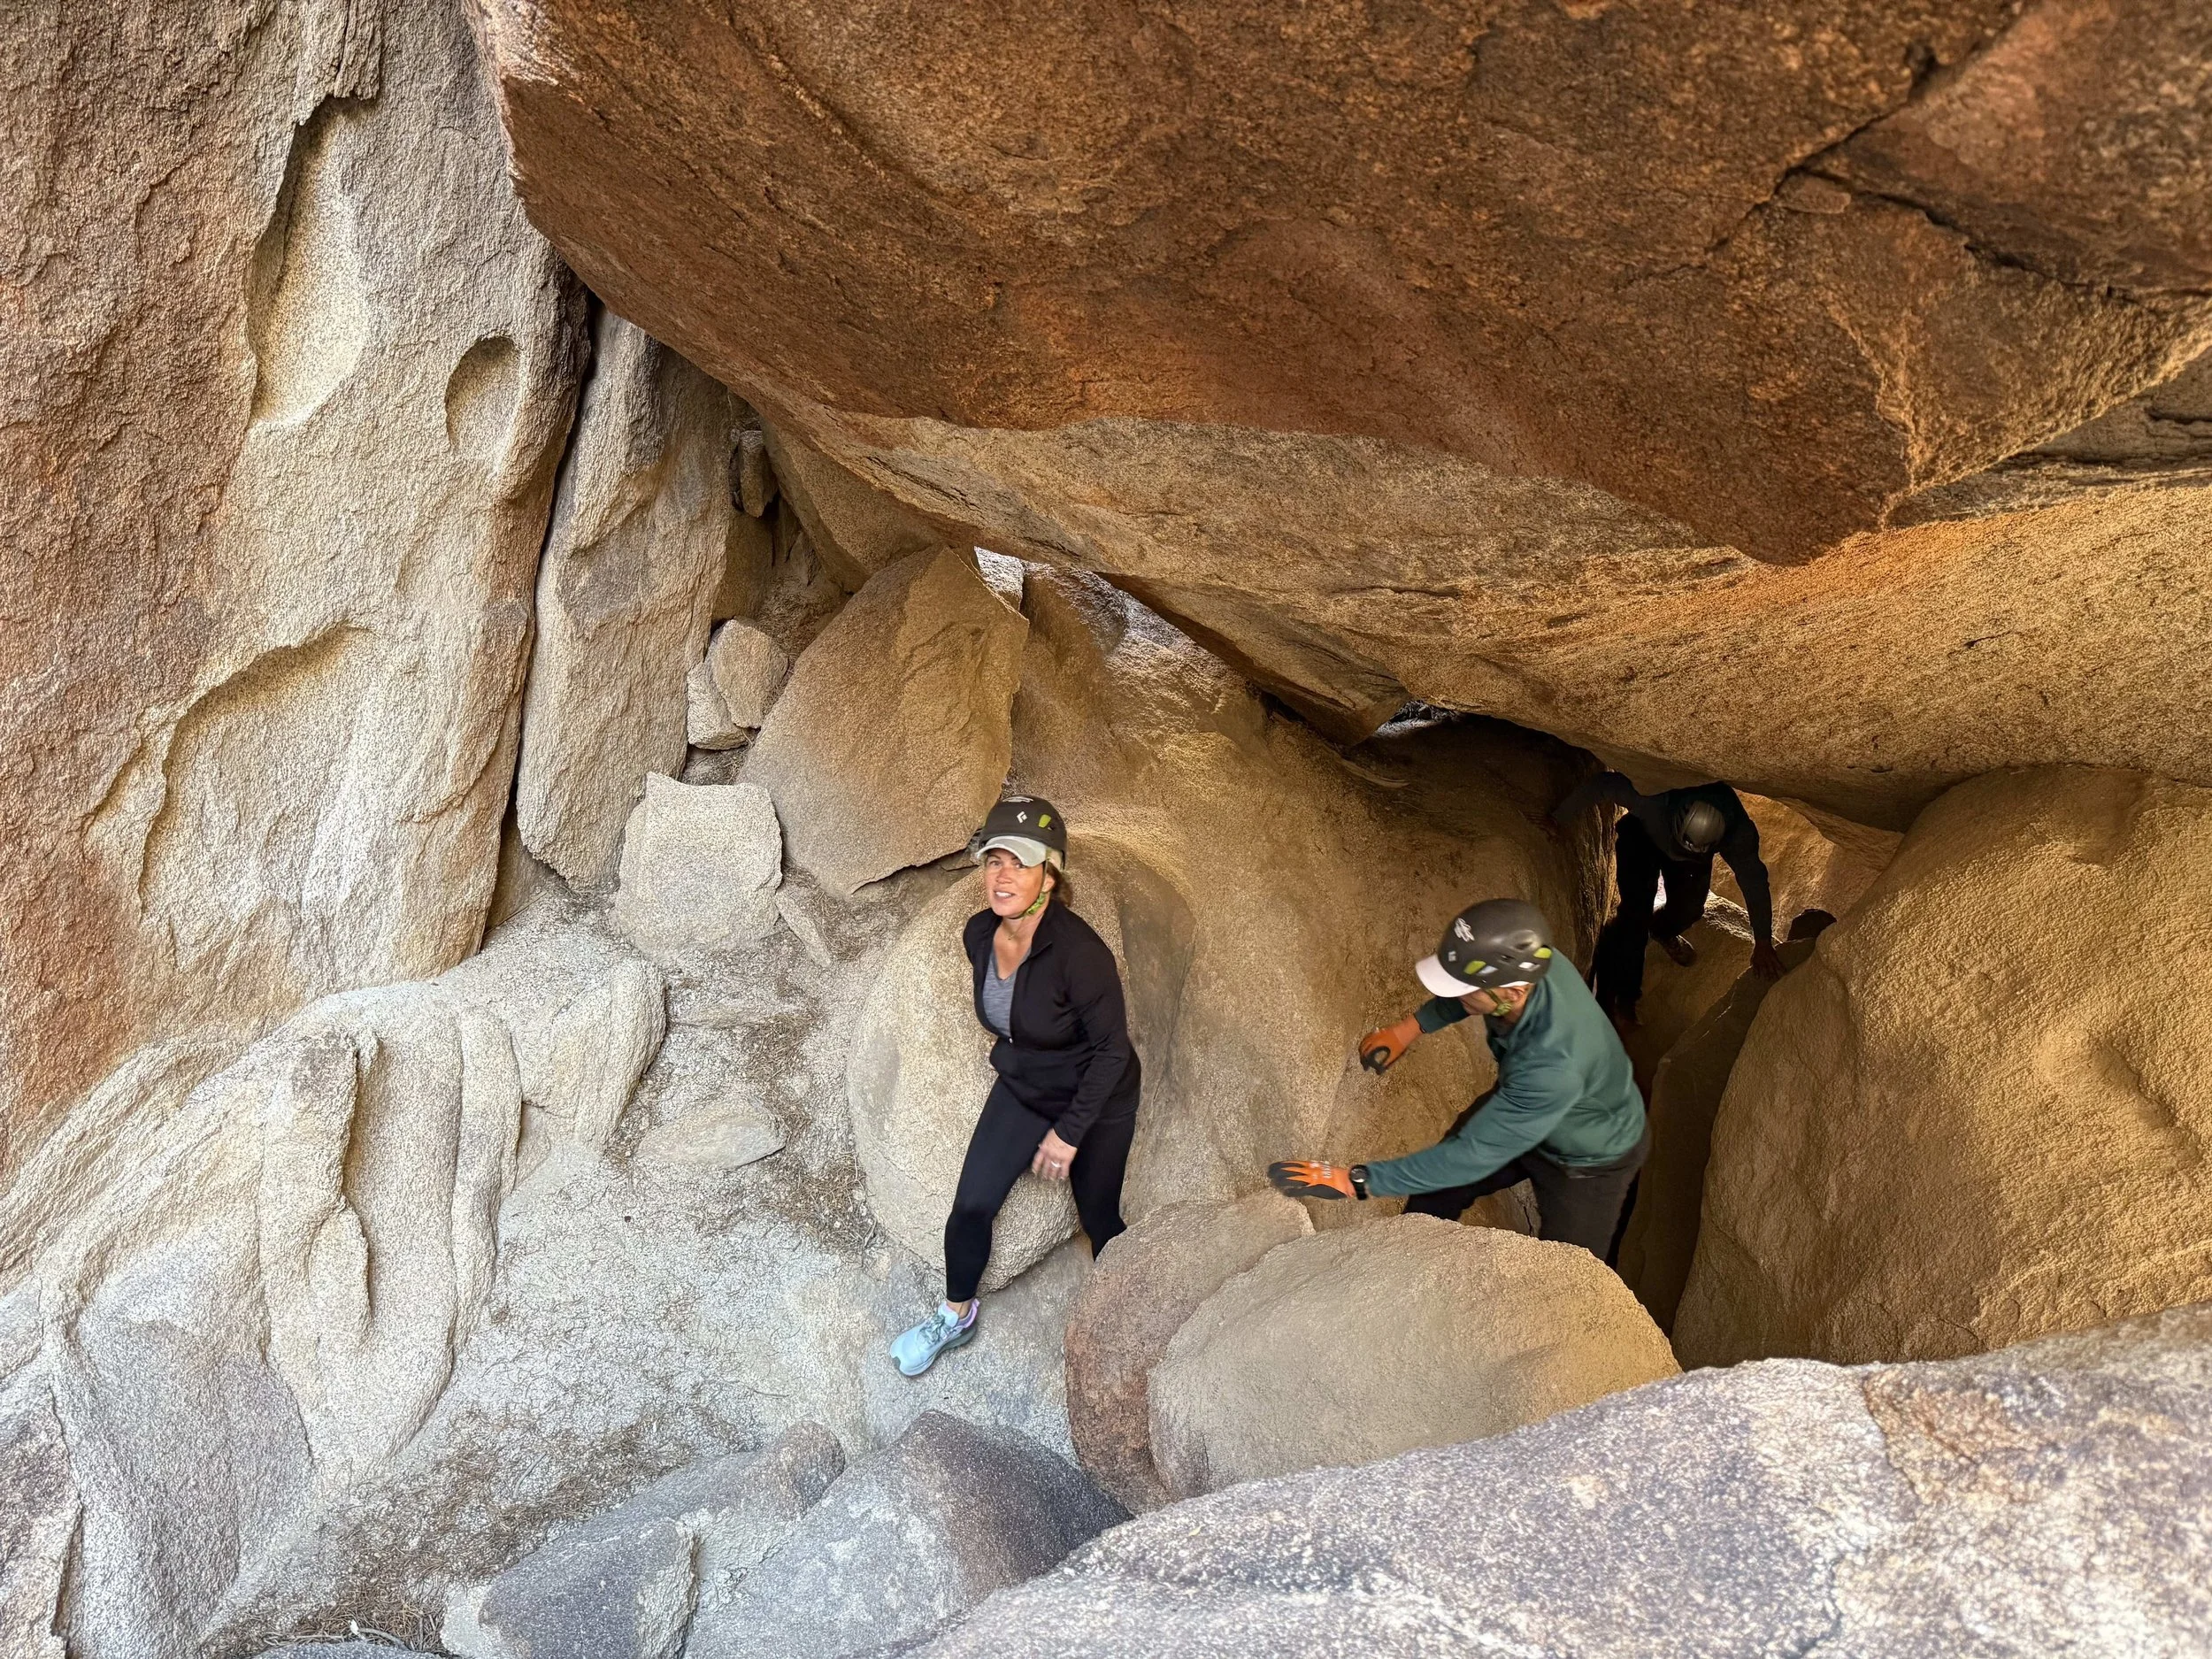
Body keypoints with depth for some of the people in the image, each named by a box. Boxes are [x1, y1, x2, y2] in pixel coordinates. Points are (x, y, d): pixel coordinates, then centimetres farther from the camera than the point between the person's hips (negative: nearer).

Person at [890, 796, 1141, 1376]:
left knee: (1099, 1220, 13)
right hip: (1020, 1089, 5)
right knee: (970, 1206, 2)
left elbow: (1112, 1050, -25)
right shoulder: (979, 933, -15)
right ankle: (956, 1316, 29)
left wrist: (1068, 1133, -20)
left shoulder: (1078, 951, -35)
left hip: (1095, 1102, -5)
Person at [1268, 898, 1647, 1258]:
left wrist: (1355, 1181, -37)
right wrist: (1412, 1025, -1)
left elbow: (1472, 1155, -39)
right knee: (1432, 1194, 13)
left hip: (1590, 1159, -6)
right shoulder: (1524, 965, -28)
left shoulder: (1553, 1069, -47)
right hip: (1520, 1111, 7)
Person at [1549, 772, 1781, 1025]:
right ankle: (1622, 997, -7)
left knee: (1689, 908, -6)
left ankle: (1662, 931, 33)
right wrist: (1557, 817, -22)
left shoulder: (1740, 832, -37)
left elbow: (1754, 881, -23)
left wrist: (1763, 945, -17)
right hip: (1641, 837, -3)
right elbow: (1602, 785, -33)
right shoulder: (1653, 797, -47)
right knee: (1635, 911, -17)